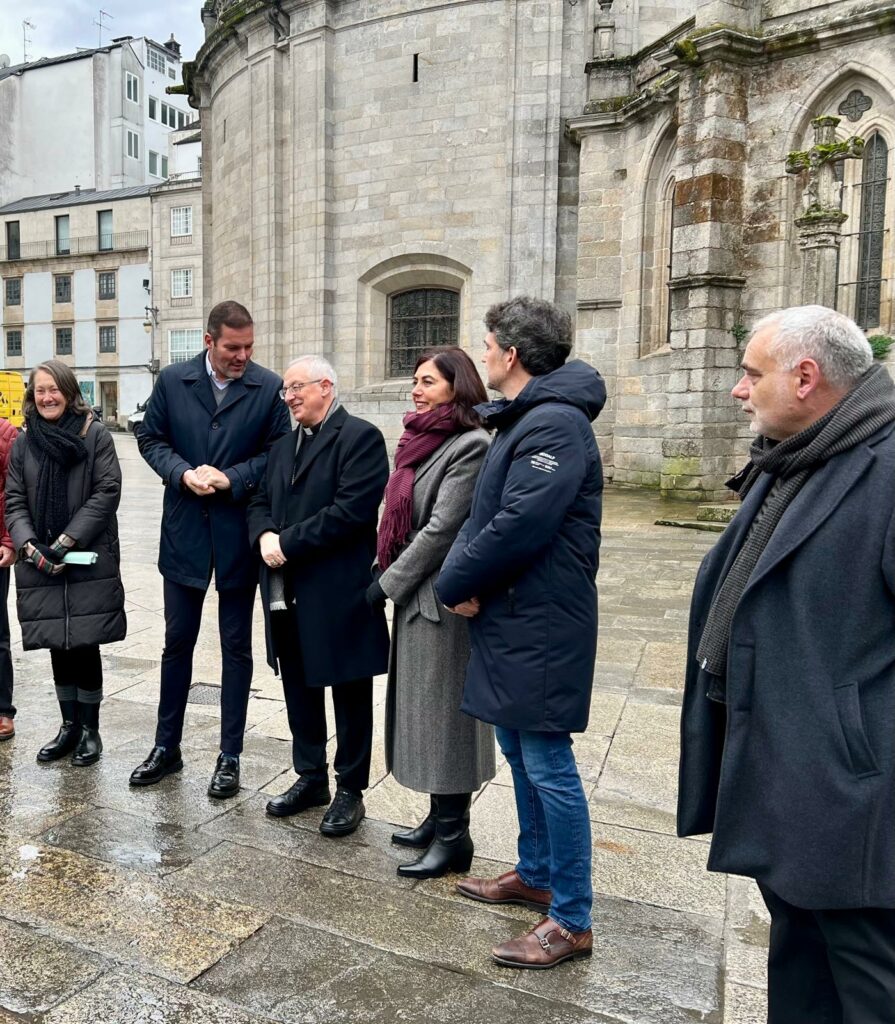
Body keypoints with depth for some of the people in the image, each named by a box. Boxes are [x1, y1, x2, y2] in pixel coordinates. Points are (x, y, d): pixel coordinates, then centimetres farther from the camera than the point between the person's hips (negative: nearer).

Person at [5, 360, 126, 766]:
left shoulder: (95, 435, -1)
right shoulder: (24, 442, 11)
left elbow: (107, 492, -8)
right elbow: (14, 502, 8)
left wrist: (66, 542, -14)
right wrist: (29, 546, -10)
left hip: (89, 562, -3)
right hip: (40, 565, 4)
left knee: (85, 645, 0)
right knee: (58, 646, 10)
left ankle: (90, 729, 16)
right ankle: (69, 725, 24)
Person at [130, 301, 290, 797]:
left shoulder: (269, 387, -6)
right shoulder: (172, 380, 1)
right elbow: (151, 438, 6)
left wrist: (231, 478, -16)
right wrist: (184, 473, -12)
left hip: (239, 532, -2)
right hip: (184, 529, 2)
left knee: (236, 646, 8)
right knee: (177, 642, 13)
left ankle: (230, 756, 22)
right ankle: (166, 747, 30)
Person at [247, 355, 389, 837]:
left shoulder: (360, 436, -10)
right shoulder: (284, 445, 17)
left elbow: (352, 510, -20)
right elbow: (260, 503, 16)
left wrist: (287, 543, -17)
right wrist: (264, 536, -7)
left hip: (339, 593, -8)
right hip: (287, 593, 8)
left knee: (349, 694, 7)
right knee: (299, 689, 17)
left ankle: (350, 790, 21)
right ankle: (310, 777, 34)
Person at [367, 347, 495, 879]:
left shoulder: (470, 446, -16)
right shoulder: (422, 440, 11)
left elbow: (441, 529, -19)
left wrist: (388, 583, -13)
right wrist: (387, 574, 8)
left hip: (442, 597, -9)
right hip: (414, 594, 9)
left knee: (444, 710, 1)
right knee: (423, 709, 16)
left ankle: (453, 837, 16)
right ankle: (439, 817, 31)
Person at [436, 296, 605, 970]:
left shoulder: (555, 424, -18)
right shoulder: (521, 420, 15)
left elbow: (520, 526, -26)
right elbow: (485, 514, 14)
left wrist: (456, 583, -12)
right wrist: (463, 576, -3)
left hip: (541, 626, -10)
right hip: (511, 617, 10)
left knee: (548, 766, -1)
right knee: (521, 753, 20)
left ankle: (572, 921, 15)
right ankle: (534, 876, 38)